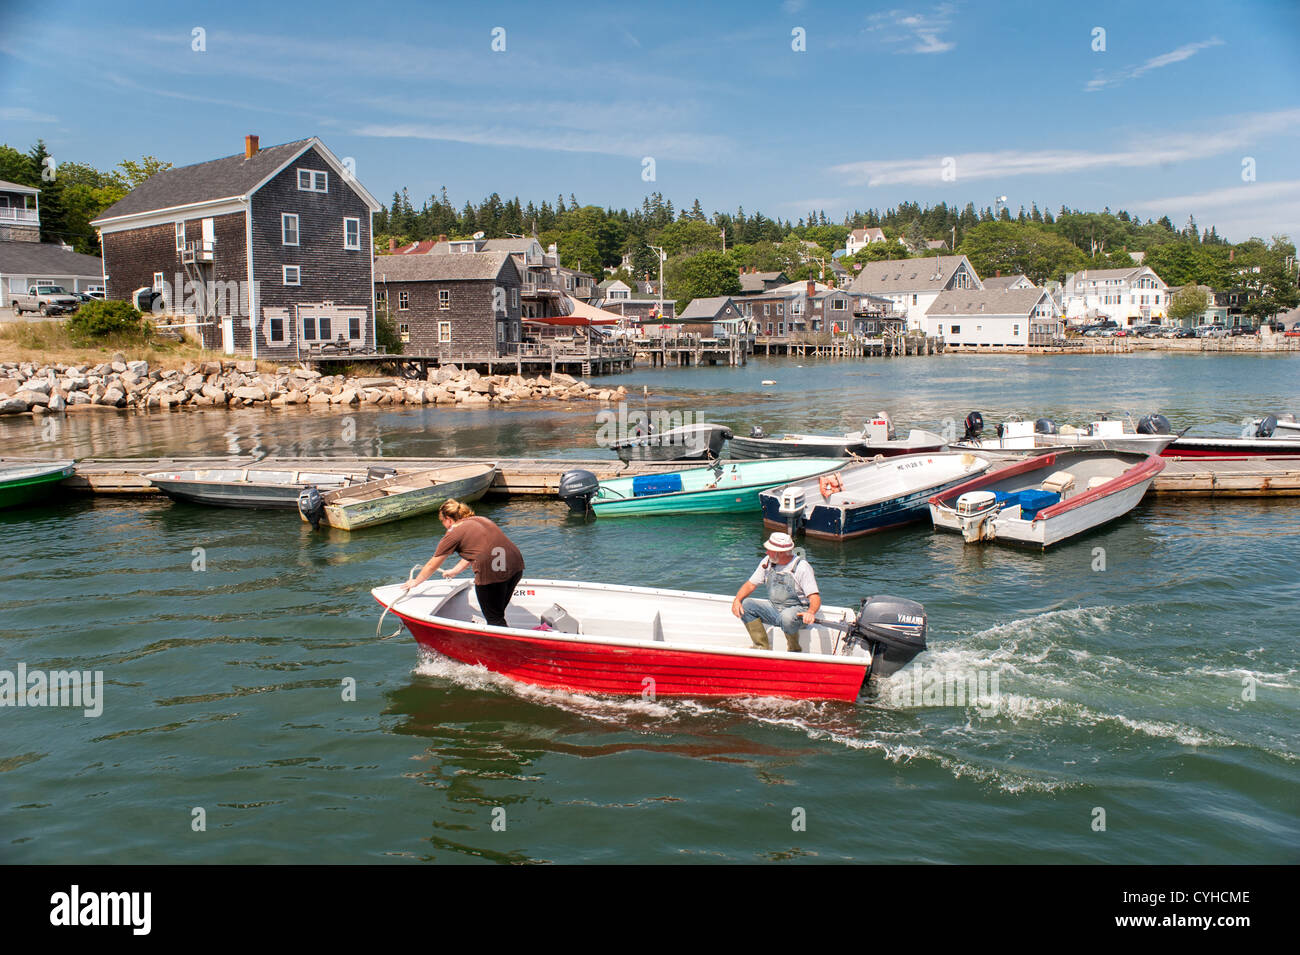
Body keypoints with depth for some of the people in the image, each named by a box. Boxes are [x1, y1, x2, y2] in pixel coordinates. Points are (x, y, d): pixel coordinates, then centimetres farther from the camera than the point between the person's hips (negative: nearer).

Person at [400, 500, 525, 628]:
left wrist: (416, 582, 29)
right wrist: (455, 571, 48)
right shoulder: (481, 520, 24)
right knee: (498, 612, 20)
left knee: (494, 619, 5)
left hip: (491, 573, -7)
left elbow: (432, 565, 14)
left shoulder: (453, 533, 4)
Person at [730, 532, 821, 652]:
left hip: (796, 609, -6)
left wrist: (811, 612, -44)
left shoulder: (802, 567, -15)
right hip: (773, 608, 6)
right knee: (745, 605, -15)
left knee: (787, 617, -39)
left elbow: (815, 597, -21)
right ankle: (763, 646, -8)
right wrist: (737, 600, -14)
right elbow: (750, 584, 6)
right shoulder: (767, 562, 1)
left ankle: (794, 650, -9)